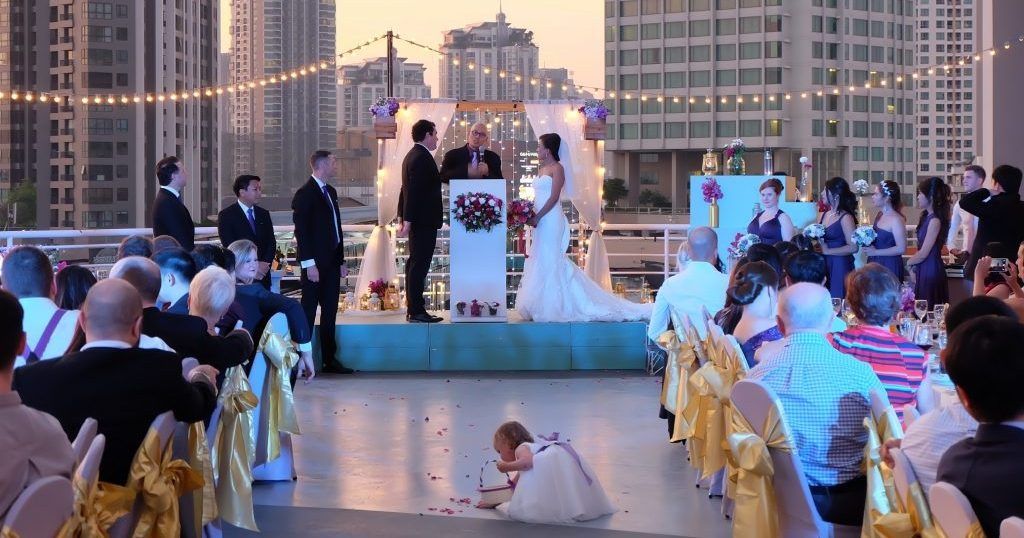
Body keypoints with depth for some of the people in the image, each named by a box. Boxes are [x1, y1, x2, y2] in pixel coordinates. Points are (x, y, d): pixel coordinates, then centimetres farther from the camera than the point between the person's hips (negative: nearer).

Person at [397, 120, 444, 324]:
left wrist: (403, 218, 21)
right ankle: (416, 311, -7)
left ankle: (413, 309, 18)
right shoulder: (423, 158, -17)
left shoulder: (411, 155, 15)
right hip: (424, 221, -11)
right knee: (420, 264, -8)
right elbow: (414, 191, -22)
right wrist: (408, 221, -23)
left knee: (415, 264, 13)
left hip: (416, 221, 11)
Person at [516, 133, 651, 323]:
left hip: (551, 220, -9)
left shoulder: (557, 168, -8)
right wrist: (530, 215, 4)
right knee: (539, 259, 8)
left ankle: (550, 307, -4)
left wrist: (537, 217, -18)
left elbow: (554, 197, -15)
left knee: (548, 259, -7)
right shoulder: (541, 169, 17)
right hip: (541, 221, 9)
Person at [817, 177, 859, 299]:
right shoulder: (824, 215, 12)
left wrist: (827, 251, -14)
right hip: (824, 264, 7)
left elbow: (853, 247, -16)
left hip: (840, 266, -7)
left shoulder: (845, 218, -9)